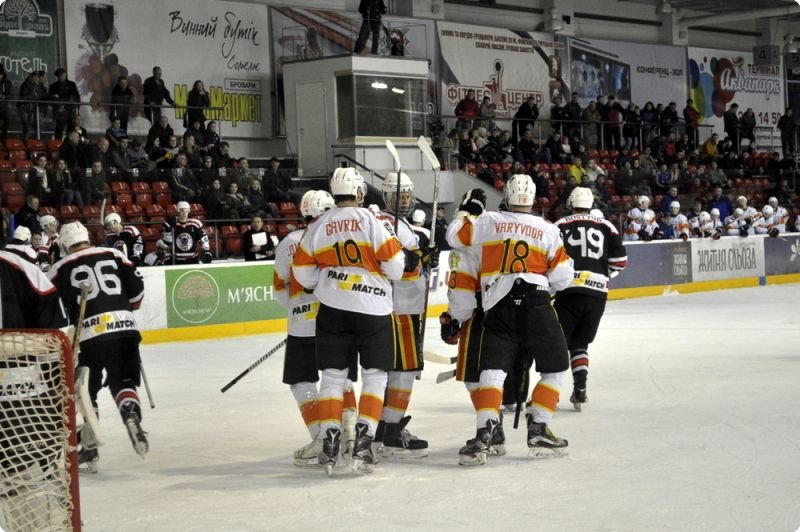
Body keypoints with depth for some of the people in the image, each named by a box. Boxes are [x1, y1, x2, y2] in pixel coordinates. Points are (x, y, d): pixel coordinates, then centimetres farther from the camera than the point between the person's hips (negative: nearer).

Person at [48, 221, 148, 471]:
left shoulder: (59, 270, 7)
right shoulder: (113, 255, 12)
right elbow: (137, 287, 10)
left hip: (88, 335, -2)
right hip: (124, 328, 2)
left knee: (84, 392, 14)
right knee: (123, 382, 13)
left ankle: (89, 449, 14)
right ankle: (131, 416, -17)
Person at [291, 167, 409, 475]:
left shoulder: (318, 226, 4)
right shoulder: (370, 220, -8)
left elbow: (303, 270, 8)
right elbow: (393, 261, -9)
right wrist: (409, 263, 13)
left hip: (332, 310, 3)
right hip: (373, 310, -3)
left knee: (333, 376, 11)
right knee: (375, 376, 7)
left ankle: (329, 446, 6)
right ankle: (363, 444, -3)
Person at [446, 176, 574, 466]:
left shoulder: (487, 222, 7)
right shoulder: (548, 230, 7)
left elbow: (455, 236, 17)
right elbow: (562, 276, 7)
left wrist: (468, 210, 31)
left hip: (498, 307, 1)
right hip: (536, 306, -1)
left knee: (493, 371, -2)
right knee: (555, 368, 15)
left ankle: (484, 436, -17)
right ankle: (537, 430, 10)